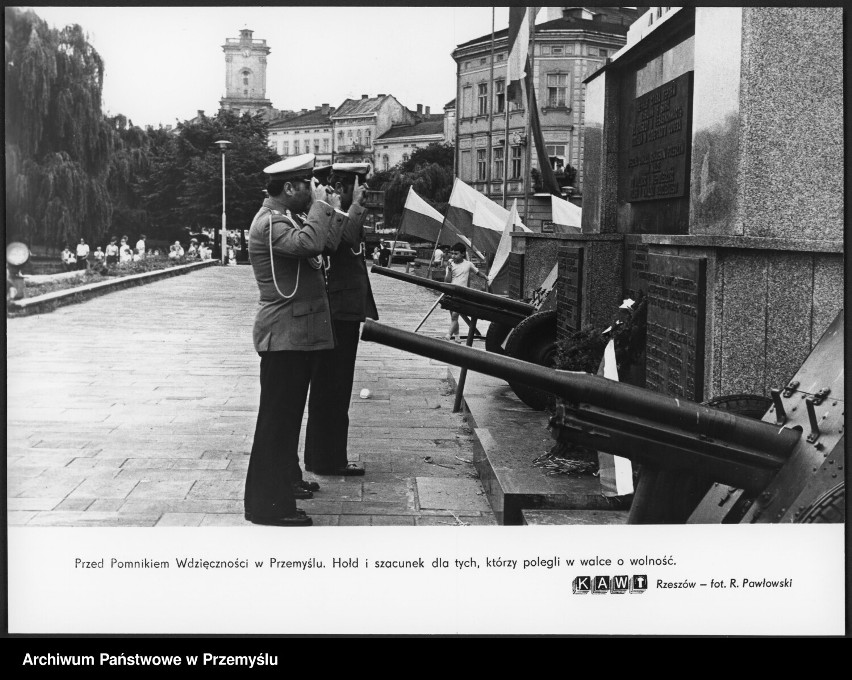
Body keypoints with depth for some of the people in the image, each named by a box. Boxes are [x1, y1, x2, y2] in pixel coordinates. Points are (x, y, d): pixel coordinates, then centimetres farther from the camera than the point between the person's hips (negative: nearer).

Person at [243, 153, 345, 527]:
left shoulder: (289, 218, 16)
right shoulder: (269, 222, -17)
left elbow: (328, 243, 15)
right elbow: (309, 242, -34)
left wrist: (332, 210, 6)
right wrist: (320, 204, -20)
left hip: (299, 333, 11)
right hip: (284, 336, -11)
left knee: (289, 412, 20)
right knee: (276, 417, -7)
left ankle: (286, 480, 35)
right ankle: (268, 503, -2)